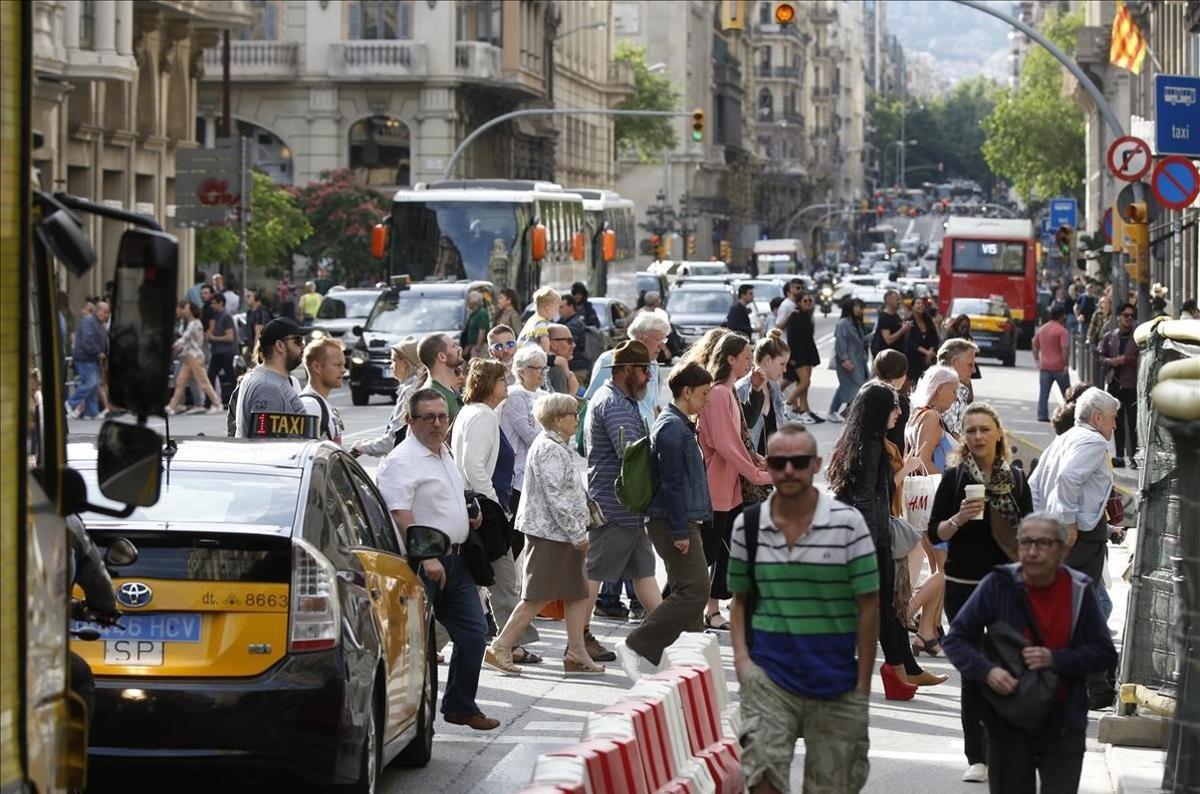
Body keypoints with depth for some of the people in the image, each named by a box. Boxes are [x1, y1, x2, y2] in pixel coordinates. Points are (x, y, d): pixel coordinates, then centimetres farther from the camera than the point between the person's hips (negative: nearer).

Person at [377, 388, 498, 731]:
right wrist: (427, 558, -29)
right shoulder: (402, 461, -13)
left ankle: (461, 706, 22)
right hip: (422, 564, -9)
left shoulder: (444, 454, 17)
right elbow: (401, 516, -23)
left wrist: (469, 516, 14)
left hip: (455, 559, 9)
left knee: (473, 632, 10)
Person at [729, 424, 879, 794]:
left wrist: (863, 684, -4)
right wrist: (741, 656, -4)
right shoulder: (747, 524, 3)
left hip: (835, 681, -1)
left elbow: (868, 606, -2)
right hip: (768, 675, 1)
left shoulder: (848, 523, -5)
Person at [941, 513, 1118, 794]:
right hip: (1008, 725, 0)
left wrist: (1055, 659, -16)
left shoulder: (1078, 591, -3)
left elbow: (1105, 654, -1)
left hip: (1063, 727, 0)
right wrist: (987, 670, -21)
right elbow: (956, 640, -3)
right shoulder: (997, 586, -8)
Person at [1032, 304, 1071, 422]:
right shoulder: (1062, 330, -11)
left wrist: (1037, 360, 20)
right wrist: (1065, 364, -15)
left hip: (1044, 367, 4)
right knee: (1067, 393, 8)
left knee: (1043, 393, 4)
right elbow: (1065, 349, -19)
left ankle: (1042, 415, -2)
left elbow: (1035, 346, 15)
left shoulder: (1041, 329, 10)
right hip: (1059, 367, -4)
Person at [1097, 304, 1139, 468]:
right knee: (1117, 424, 8)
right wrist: (1111, 361, -9)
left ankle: (1134, 457, -5)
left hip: (1132, 385, -3)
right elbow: (1099, 357, 9)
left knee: (1133, 423, -8)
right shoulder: (1109, 337, 11)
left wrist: (1127, 360, -16)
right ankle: (1119, 456, 14)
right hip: (1114, 384, 3)